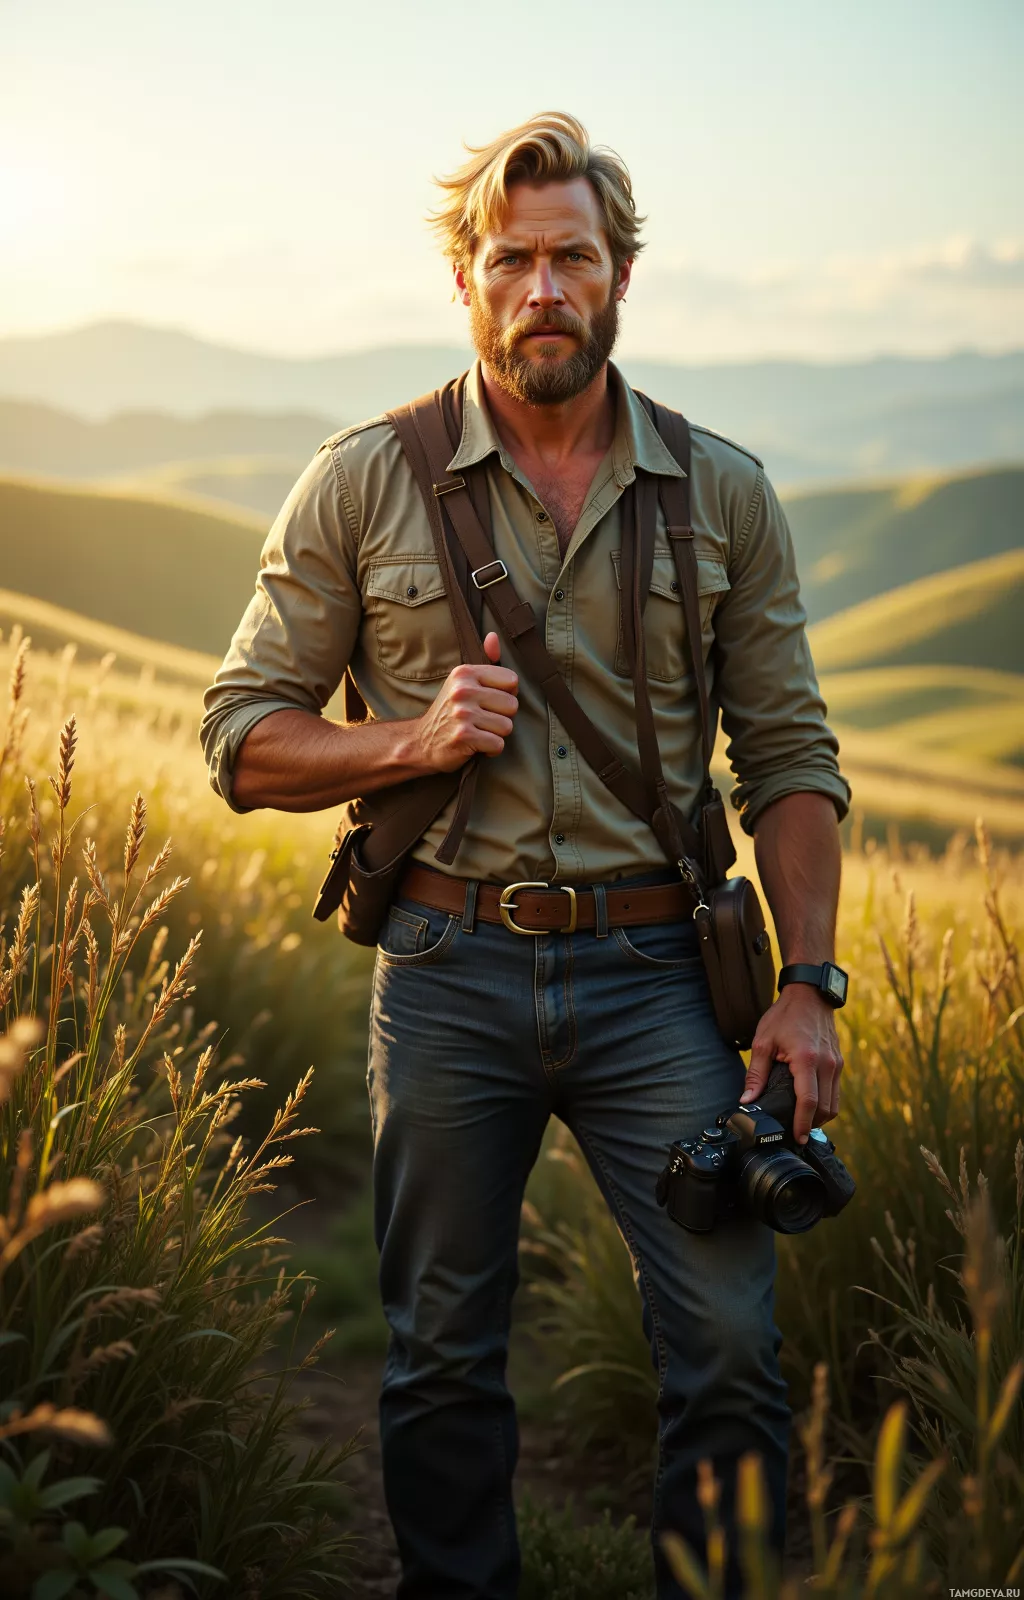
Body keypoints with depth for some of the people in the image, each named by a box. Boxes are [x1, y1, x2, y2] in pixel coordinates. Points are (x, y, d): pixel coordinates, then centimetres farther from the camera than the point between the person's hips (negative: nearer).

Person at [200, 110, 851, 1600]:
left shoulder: (725, 492, 4)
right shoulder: (363, 482, 1)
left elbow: (789, 756, 7)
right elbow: (245, 738, 5)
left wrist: (808, 986, -3)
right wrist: (413, 739, -14)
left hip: (650, 973, 1)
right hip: (448, 973, 0)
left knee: (730, 1341, -4)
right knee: (442, 1360, 10)